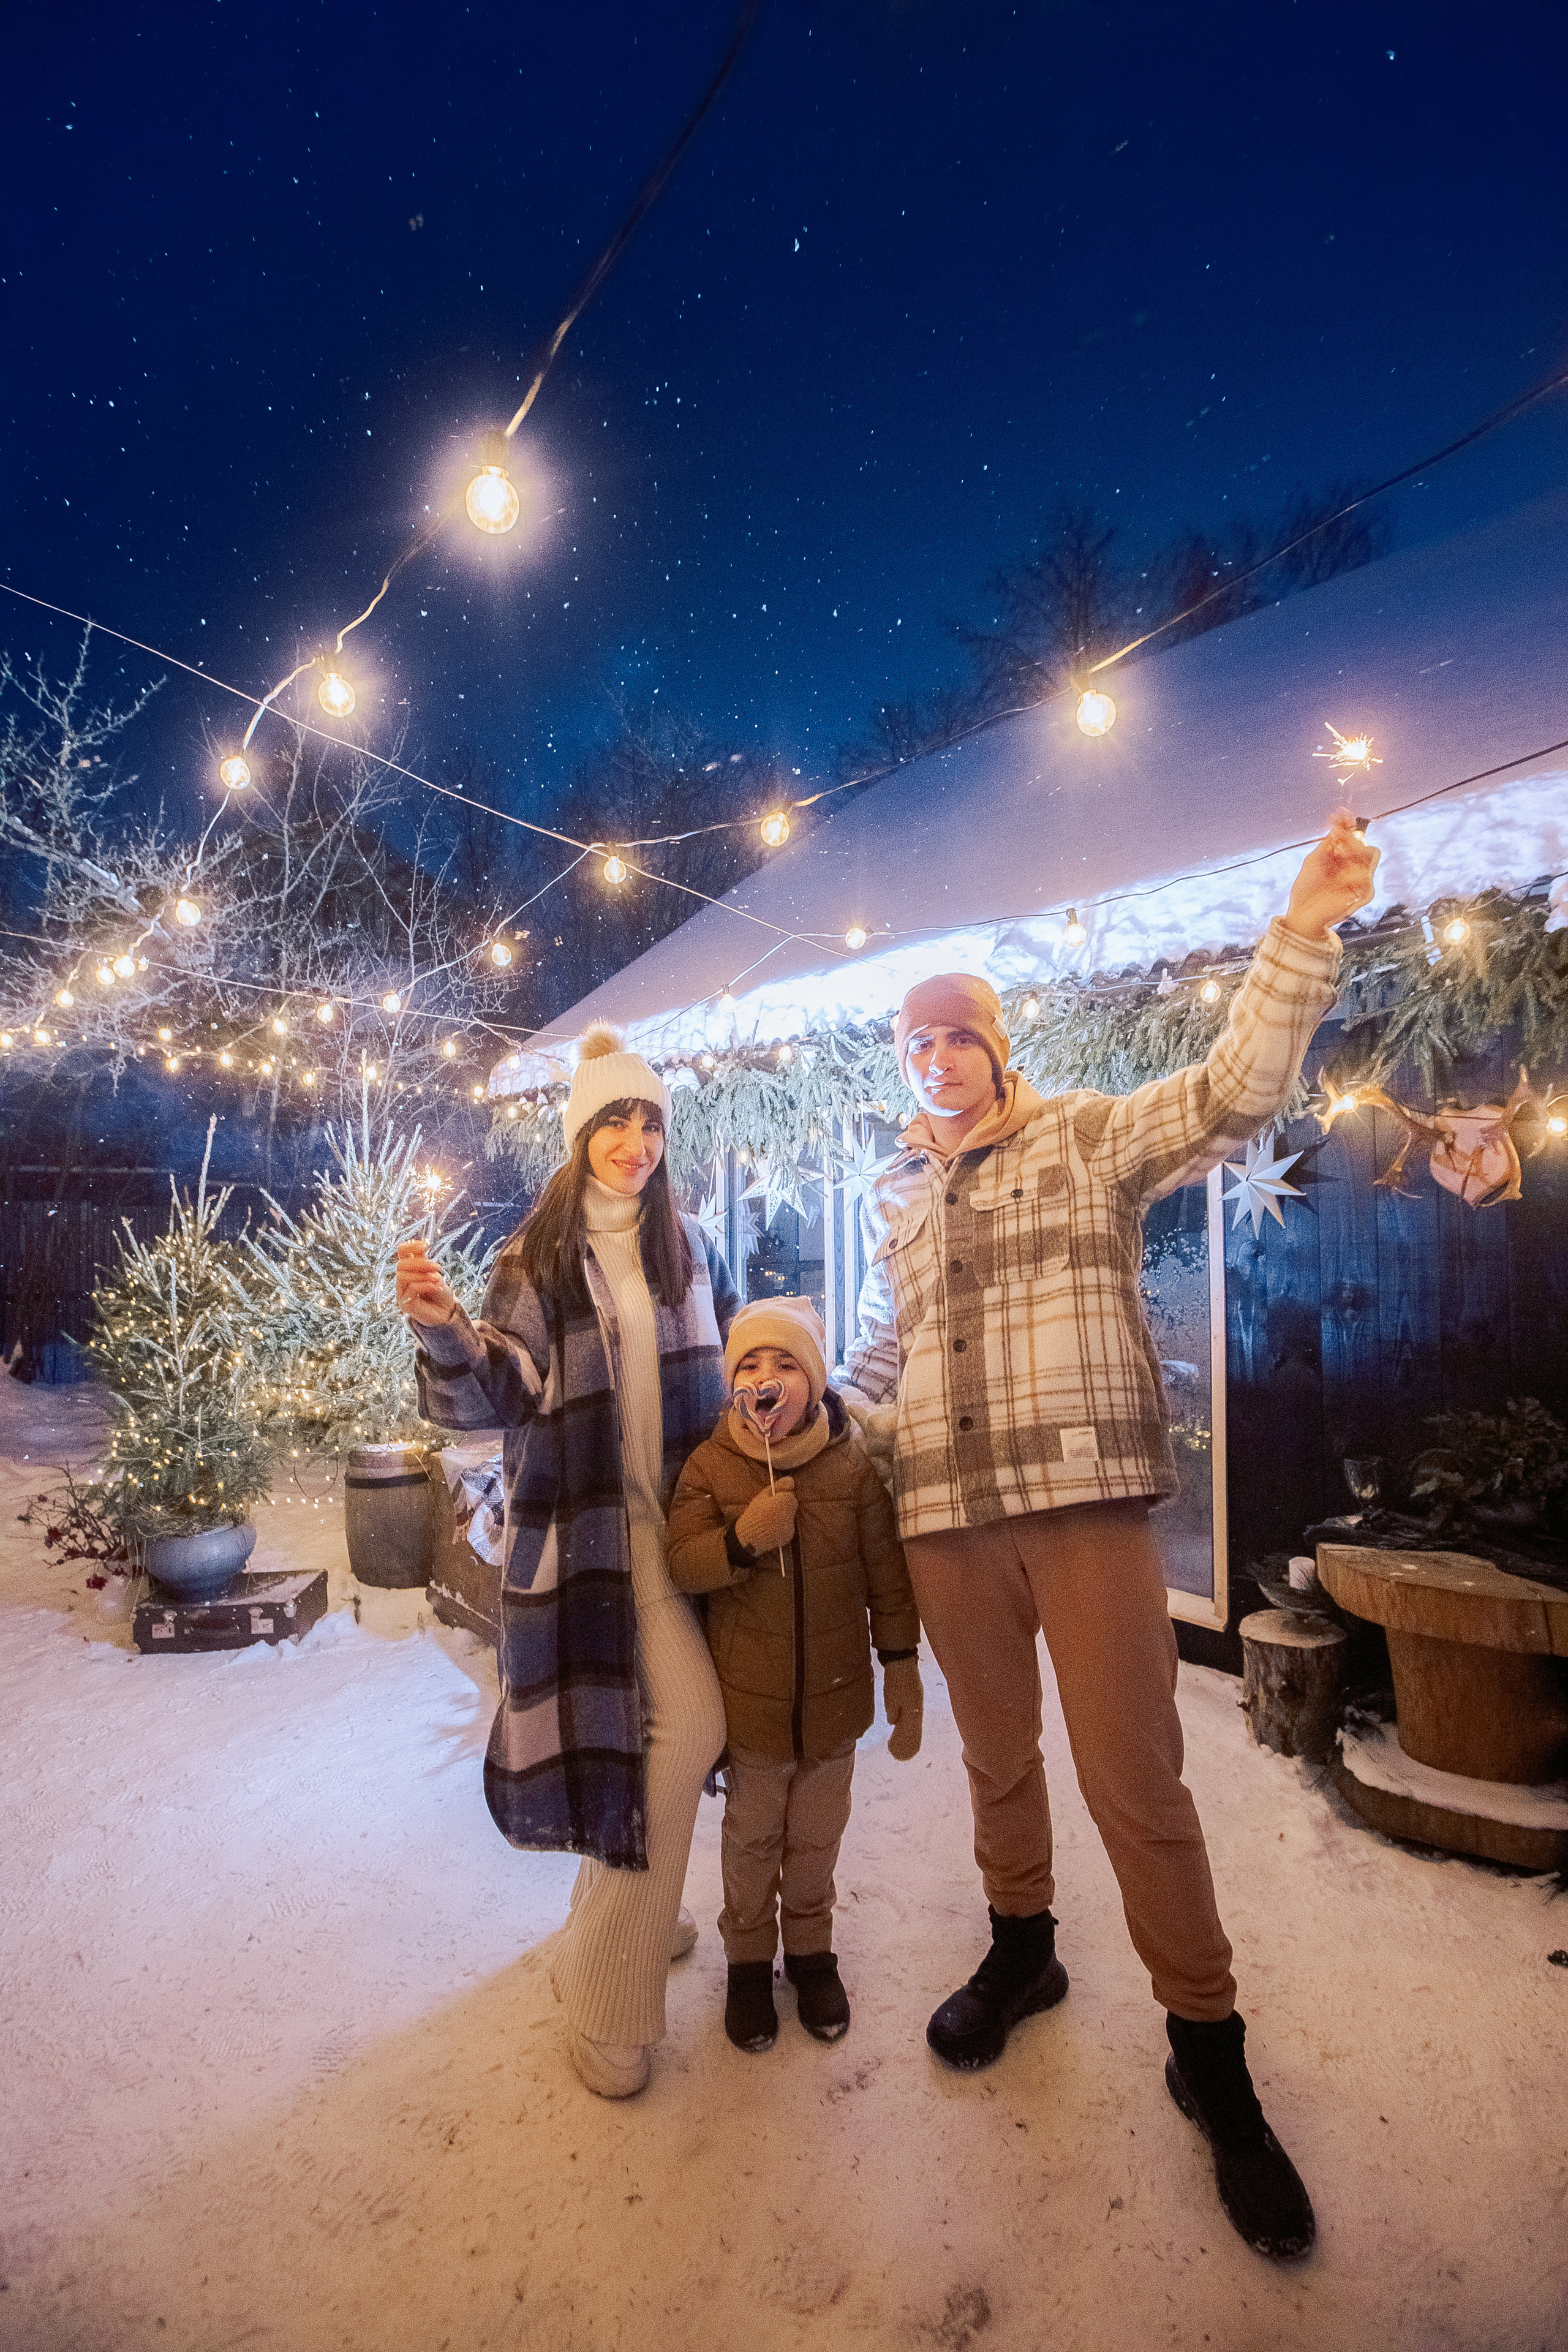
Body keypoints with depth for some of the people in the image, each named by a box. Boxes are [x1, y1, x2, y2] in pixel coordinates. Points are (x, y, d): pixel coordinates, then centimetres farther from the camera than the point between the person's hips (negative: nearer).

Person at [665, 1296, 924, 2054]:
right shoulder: (710, 1467, -11)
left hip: (835, 1690, 1)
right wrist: (742, 1541, -30)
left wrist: (901, 1665, -1)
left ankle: (811, 1949, 42)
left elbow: (886, 1572, -3)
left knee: (816, 1834, 18)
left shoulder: (852, 1465, -10)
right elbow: (681, 1565, -13)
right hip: (749, 1696, 0)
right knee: (752, 1835, 17)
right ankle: (748, 1957, 40)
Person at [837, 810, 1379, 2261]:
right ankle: (1022, 1948, 42)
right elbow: (876, 1360, 23)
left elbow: (1236, 1090, -9)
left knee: (1135, 1782, -1)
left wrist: (1308, 930, -16)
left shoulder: (1092, 1138, 4)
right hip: (945, 1521, 4)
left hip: (1088, 1503, -4)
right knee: (996, 1759, 18)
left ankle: (1209, 2051, 20)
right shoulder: (897, 1200, 15)